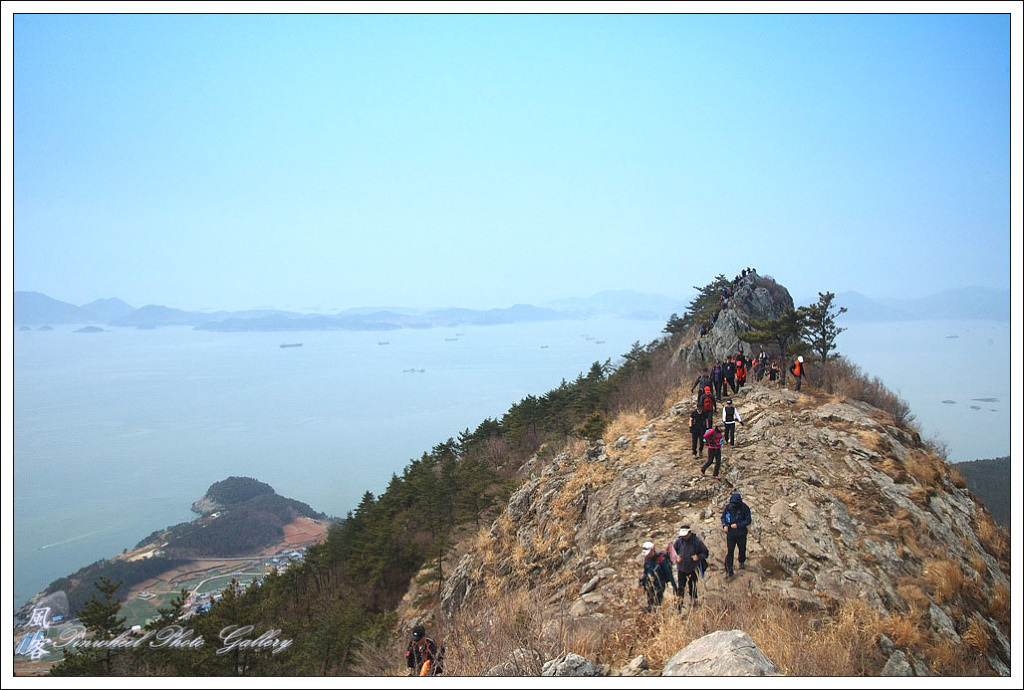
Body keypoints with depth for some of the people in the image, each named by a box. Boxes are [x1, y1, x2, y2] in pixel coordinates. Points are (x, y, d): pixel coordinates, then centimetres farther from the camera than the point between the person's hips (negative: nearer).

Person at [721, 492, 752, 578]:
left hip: (741, 534, 0)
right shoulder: (728, 507, -10)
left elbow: (748, 521, -14)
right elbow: (723, 517, 3)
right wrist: (724, 525, -16)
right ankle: (729, 570, 6)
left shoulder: (745, 508, -16)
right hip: (730, 534, 0)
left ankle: (741, 562, 49)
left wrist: (738, 525, -25)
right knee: (730, 552, -1)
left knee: (742, 549, 21)